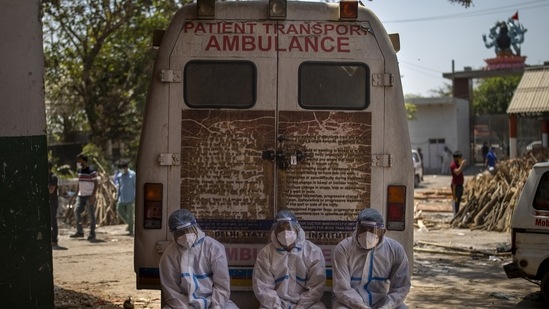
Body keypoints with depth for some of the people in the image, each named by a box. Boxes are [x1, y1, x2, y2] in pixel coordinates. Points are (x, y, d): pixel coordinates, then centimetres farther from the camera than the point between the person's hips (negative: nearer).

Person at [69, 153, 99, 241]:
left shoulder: (91, 171, -11)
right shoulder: (79, 170, 12)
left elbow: (96, 184, -11)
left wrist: (93, 196, -19)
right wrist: (75, 195, 16)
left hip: (89, 196, -7)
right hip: (81, 196, 7)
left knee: (91, 215, -1)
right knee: (76, 211, -3)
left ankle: (92, 233, 6)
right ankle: (79, 231, 6)